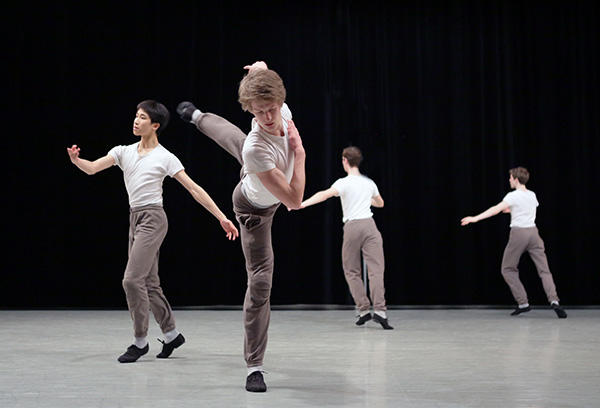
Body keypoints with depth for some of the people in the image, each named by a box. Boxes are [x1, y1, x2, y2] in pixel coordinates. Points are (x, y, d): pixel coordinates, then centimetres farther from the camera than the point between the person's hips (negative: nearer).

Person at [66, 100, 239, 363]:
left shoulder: (165, 158, -4)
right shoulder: (124, 152, 10)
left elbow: (194, 189, -7)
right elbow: (92, 168, 0)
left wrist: (222, 218, -11)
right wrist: (76, 160, -24)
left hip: (152, 218, -7)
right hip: (135, 219, 7)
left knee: (132, 280, -12)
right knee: (149, 283, 11)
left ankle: (140, 341, -1)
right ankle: (171, 334, 24)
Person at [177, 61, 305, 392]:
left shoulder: (282, 110, -31)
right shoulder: (256, 148, -49)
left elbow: (258, 68, -7)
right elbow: (294, 200, -41)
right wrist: (299, 154, -35)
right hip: (256, 208, -7)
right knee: (260, 281, -9)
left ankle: (197, 117, 75)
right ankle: (254, 366, 1)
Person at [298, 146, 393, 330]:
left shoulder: (344, 183, -2)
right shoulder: (369, 182, 15)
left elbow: (325, 194, -20)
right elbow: (380, 203, 33)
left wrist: (302, 203, -27)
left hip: (351, 227, -3)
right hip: (369, 224, 3)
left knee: (351, 271, 10)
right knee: (376, 270, -5)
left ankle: (364, 310, 7)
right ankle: (379, 310, -17)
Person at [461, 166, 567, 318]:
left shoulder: (513, 196, -7)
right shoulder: (532, 195, 12)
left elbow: (496, 209, -19)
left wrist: (475, 218, -24)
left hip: (518, 233, -5)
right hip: (533, 232, 5)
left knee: (508, 269, 9)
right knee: (544, 270, 2)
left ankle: (523, 303, 2)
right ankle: (554, 300, -17)